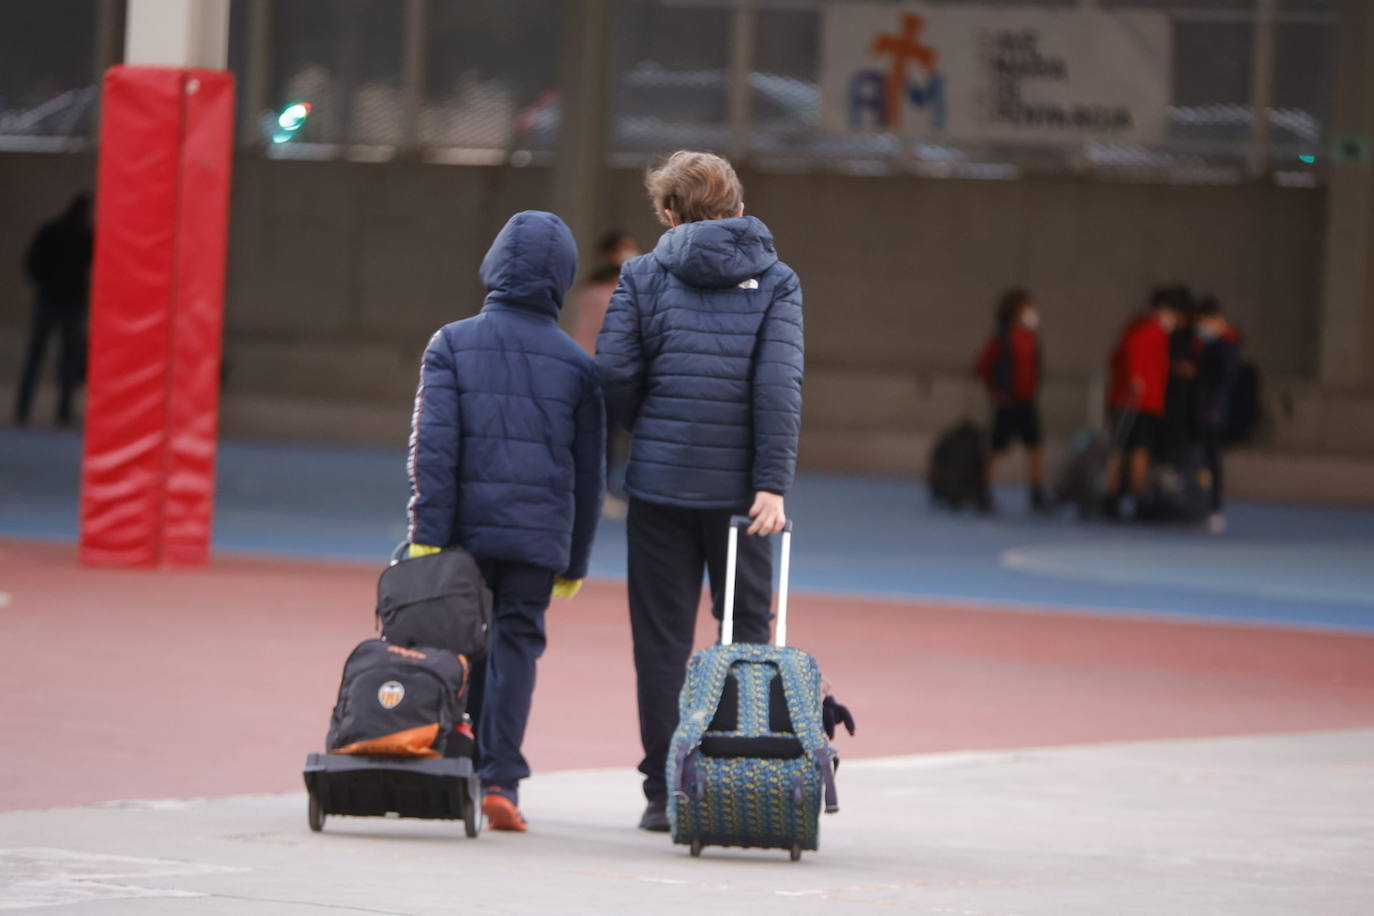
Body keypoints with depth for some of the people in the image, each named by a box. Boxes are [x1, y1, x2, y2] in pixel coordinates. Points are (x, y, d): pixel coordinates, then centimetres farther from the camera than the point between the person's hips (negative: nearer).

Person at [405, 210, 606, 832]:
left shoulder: (453, 344, 0)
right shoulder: (576, 365, 6)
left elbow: (432, 444, -7)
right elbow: (589, 472, 10)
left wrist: (427, 535, -7)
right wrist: (576, 560, 18)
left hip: (466, 526, 0)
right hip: (539, 535, 0)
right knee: (516, 643, 2)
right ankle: (499, 779, -8)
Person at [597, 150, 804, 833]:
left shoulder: (644, 277, 1)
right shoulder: (775, 282, 3)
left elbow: (614, 376, -5)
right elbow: (779, 385, -9)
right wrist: (772, 483, -12)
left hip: (660, 485, 0)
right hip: (739, 487, 1)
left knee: (662, 640, 5)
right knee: (749, 634, 10)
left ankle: (664, 794, 4)